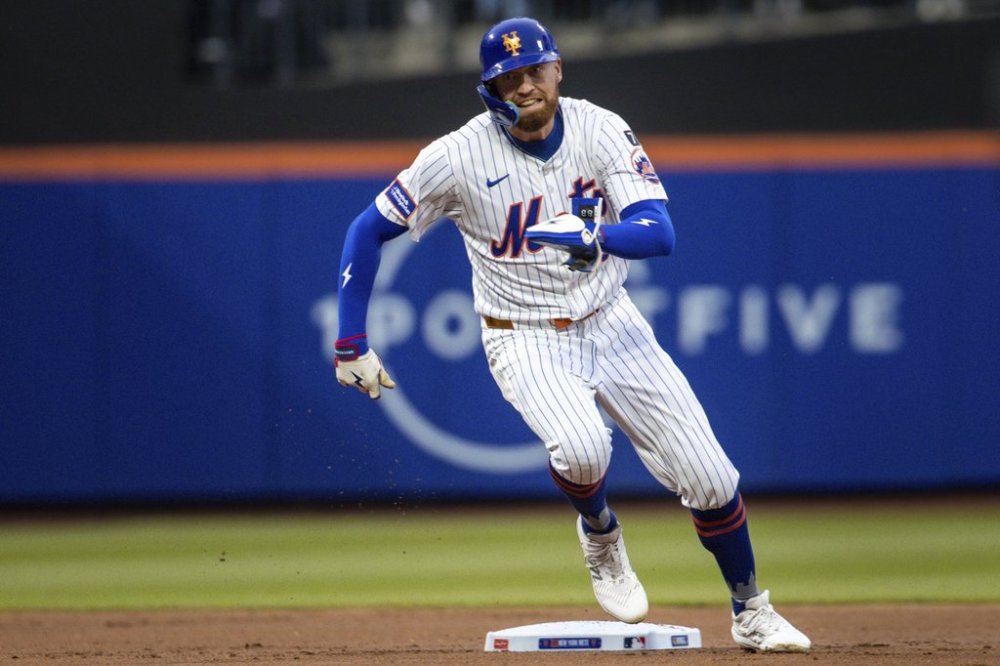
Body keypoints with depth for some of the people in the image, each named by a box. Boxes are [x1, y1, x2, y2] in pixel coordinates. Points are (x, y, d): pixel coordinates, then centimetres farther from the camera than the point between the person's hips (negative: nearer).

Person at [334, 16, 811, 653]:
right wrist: (351, 345, -12)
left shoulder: (600, 130, -12)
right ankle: (600, 536, 3)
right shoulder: (460, 156, -16)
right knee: (581, 449, -33)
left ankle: (751, 612, 23)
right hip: (526, 341, -2)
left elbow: (660, 232, -22)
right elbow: (369, 231, -8)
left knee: (709, 477, -1)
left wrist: (594, 236, -42)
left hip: (610, 324, 3)